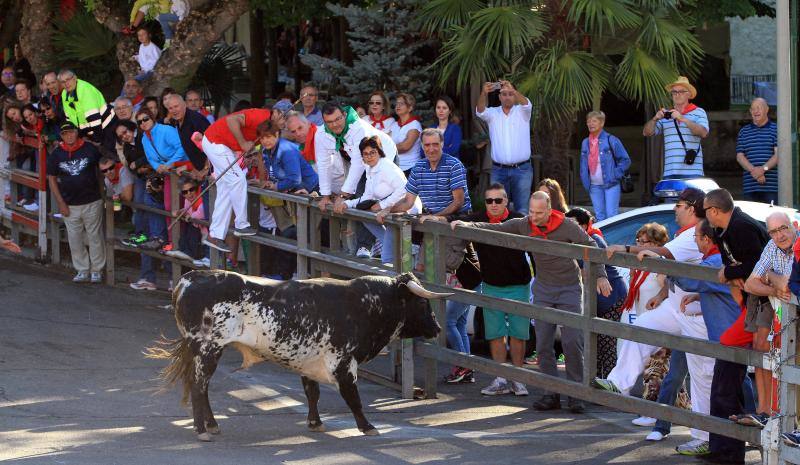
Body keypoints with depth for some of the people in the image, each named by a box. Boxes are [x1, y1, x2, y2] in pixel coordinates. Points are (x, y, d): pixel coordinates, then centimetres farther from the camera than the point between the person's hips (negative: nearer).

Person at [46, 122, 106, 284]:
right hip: (69, 205, 2)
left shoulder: (90, 149, -3)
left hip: (92, 202, -2)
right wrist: (60, 203, -1)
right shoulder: (56, 154, 1)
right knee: (75, 240, 6)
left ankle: (97, 270, 13)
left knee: (95, 237, 3)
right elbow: (52, 179, 4)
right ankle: (82, 270, 17)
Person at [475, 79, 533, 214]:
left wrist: (512, 89, -38)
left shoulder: (522, 112, 5)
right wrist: (484, 93, -33)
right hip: (498, 170, 1)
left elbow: (526, 104, -17)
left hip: (522, 169, -1)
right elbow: (480, 111, -12)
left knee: (522, 209, -2)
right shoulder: (492, 113, 8)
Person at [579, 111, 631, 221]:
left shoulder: (611, 141, -5)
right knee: (599, 216, 7)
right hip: (594, 186, 5)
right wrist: (586, 184, 8)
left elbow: (625, 160, -2)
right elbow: (583, 166, 17)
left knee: (611, 216, -9)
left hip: (610, 185, -5)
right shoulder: (585, 143, 10)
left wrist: (615, 175, -8)